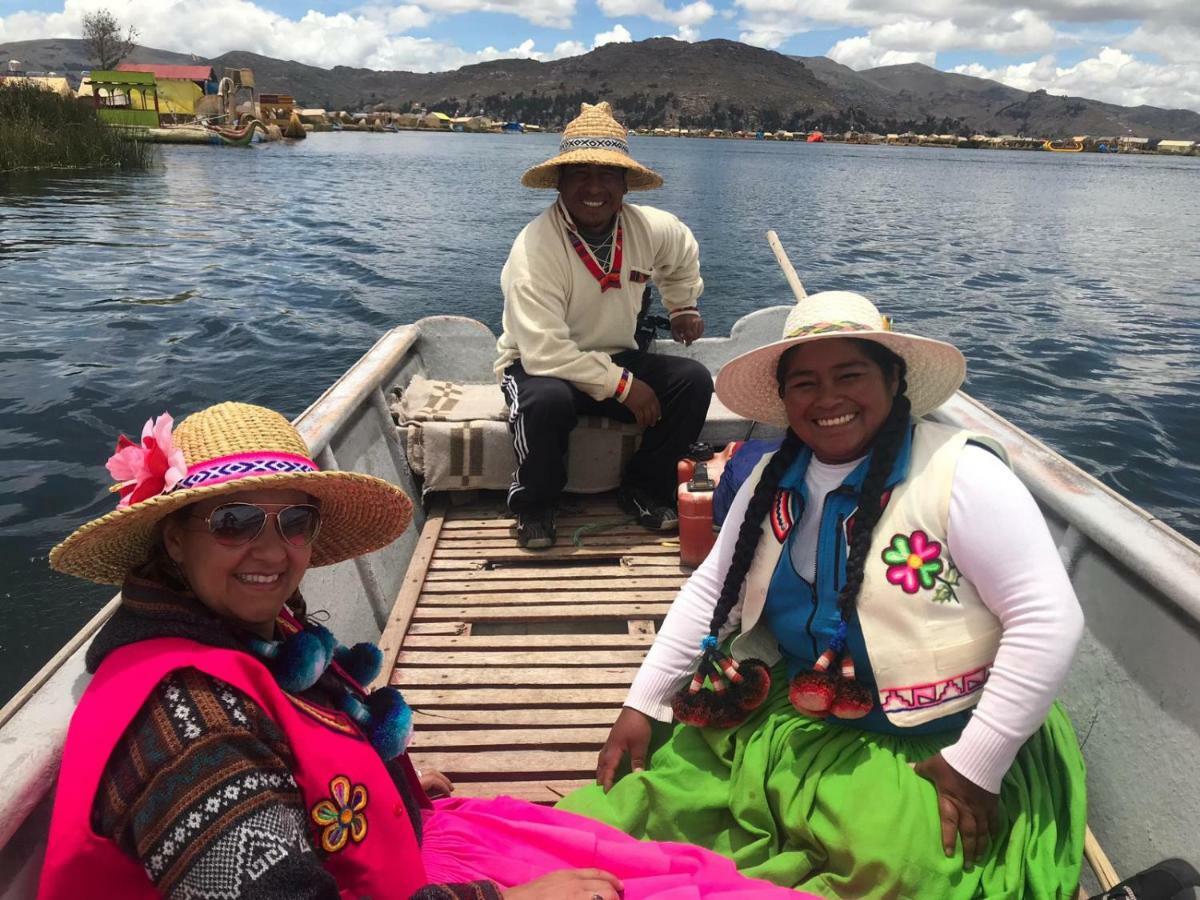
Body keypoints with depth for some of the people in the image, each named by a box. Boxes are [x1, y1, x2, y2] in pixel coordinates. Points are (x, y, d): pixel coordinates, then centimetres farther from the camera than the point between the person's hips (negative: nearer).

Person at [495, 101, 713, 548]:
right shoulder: (535, 247, -24)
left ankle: (643, 489, 3)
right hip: (538, 366, -5)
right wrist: (623, 386, -27)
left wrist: (683, 307, 15)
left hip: (615, 359, 5)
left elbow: (684, 255, 20)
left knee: (693, 380, -17)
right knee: (547, 400, -39)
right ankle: (534, 504, -9)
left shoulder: (652, 229, -7)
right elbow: (544, 352, -29)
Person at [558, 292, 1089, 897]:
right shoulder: (774, 481, 1)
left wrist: (975, 766, -19)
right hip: (787, 719, 5)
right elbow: (711, 590, 8)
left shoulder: (959, 473, -17)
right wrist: (641, 705, 3)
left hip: (934, 748, -4)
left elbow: (1049, 620, -18)